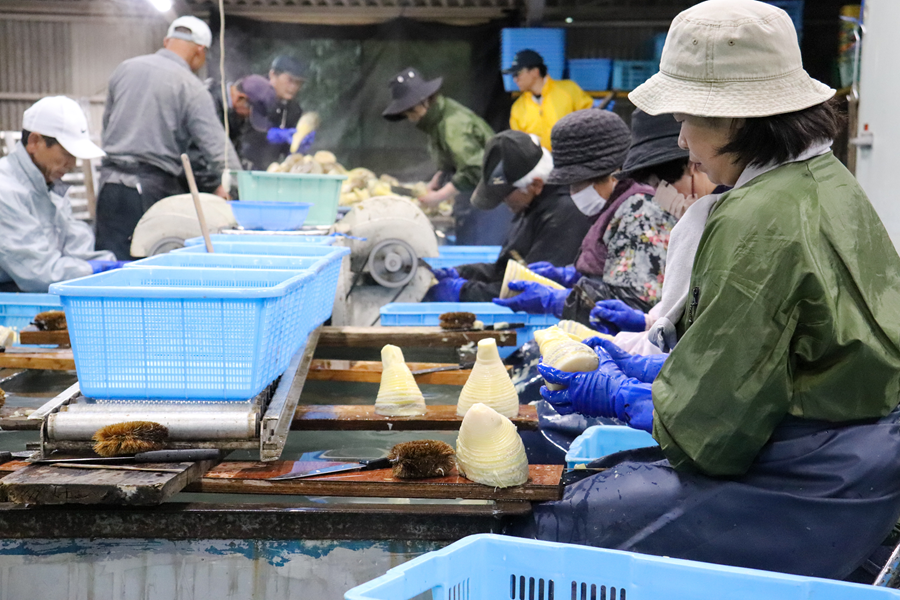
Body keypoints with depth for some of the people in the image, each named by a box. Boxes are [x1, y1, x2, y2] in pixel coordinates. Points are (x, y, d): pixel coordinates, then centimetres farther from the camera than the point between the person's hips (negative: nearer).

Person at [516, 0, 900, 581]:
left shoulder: (756, 222, -21)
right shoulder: (829, 182, 9)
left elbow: (706, 421, -17)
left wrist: (619, 396, 1)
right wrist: (649, 371, 16)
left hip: (813, 485, -10)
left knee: (556, 527, -8)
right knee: (599, 477, 16)